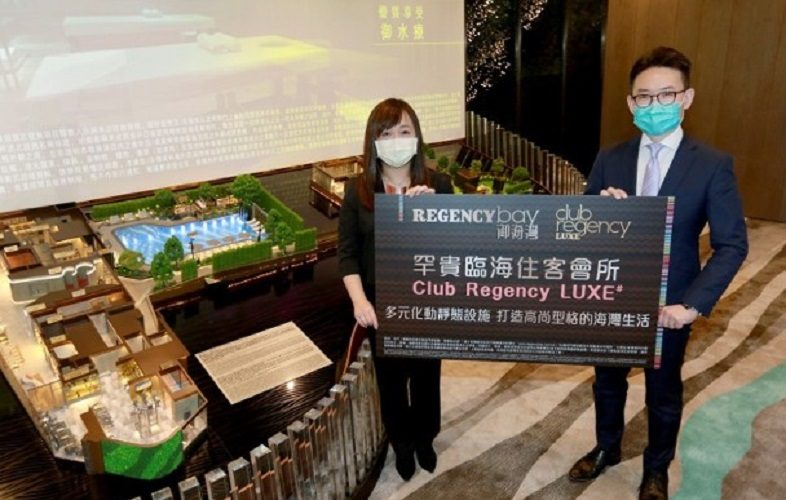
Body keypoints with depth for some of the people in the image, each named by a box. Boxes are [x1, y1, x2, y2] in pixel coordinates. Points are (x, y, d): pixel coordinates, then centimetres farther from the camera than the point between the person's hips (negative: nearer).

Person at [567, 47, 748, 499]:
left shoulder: (714, 165, -11)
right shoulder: (609, 160, -2)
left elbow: (733, 245, -12)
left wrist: (693, 304, -22)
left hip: (668, 305, -2)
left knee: (663, 395, 18)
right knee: (608, 382, 21)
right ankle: (607, 448, 48)